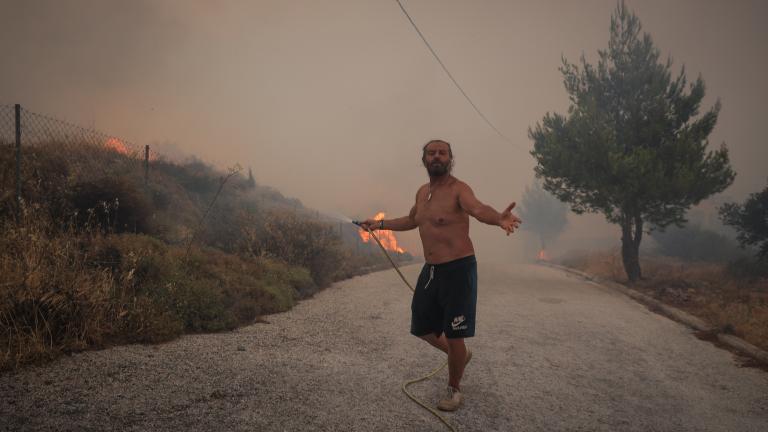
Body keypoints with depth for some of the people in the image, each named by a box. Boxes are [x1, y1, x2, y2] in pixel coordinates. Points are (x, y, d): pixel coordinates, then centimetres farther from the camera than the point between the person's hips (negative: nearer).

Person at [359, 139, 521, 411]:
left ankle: (454, 391, 25)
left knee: (454, 335, 1)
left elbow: (477, 208, -37)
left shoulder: (458, 189, -14)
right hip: (431, 270, 8)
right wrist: (381, 224, 32)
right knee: (421, 328, 17)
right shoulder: (422, 192, 10)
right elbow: (411, 220, 30)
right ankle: (459, 355, 44)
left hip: (459, 269, -8)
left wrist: (498, 219, -58)